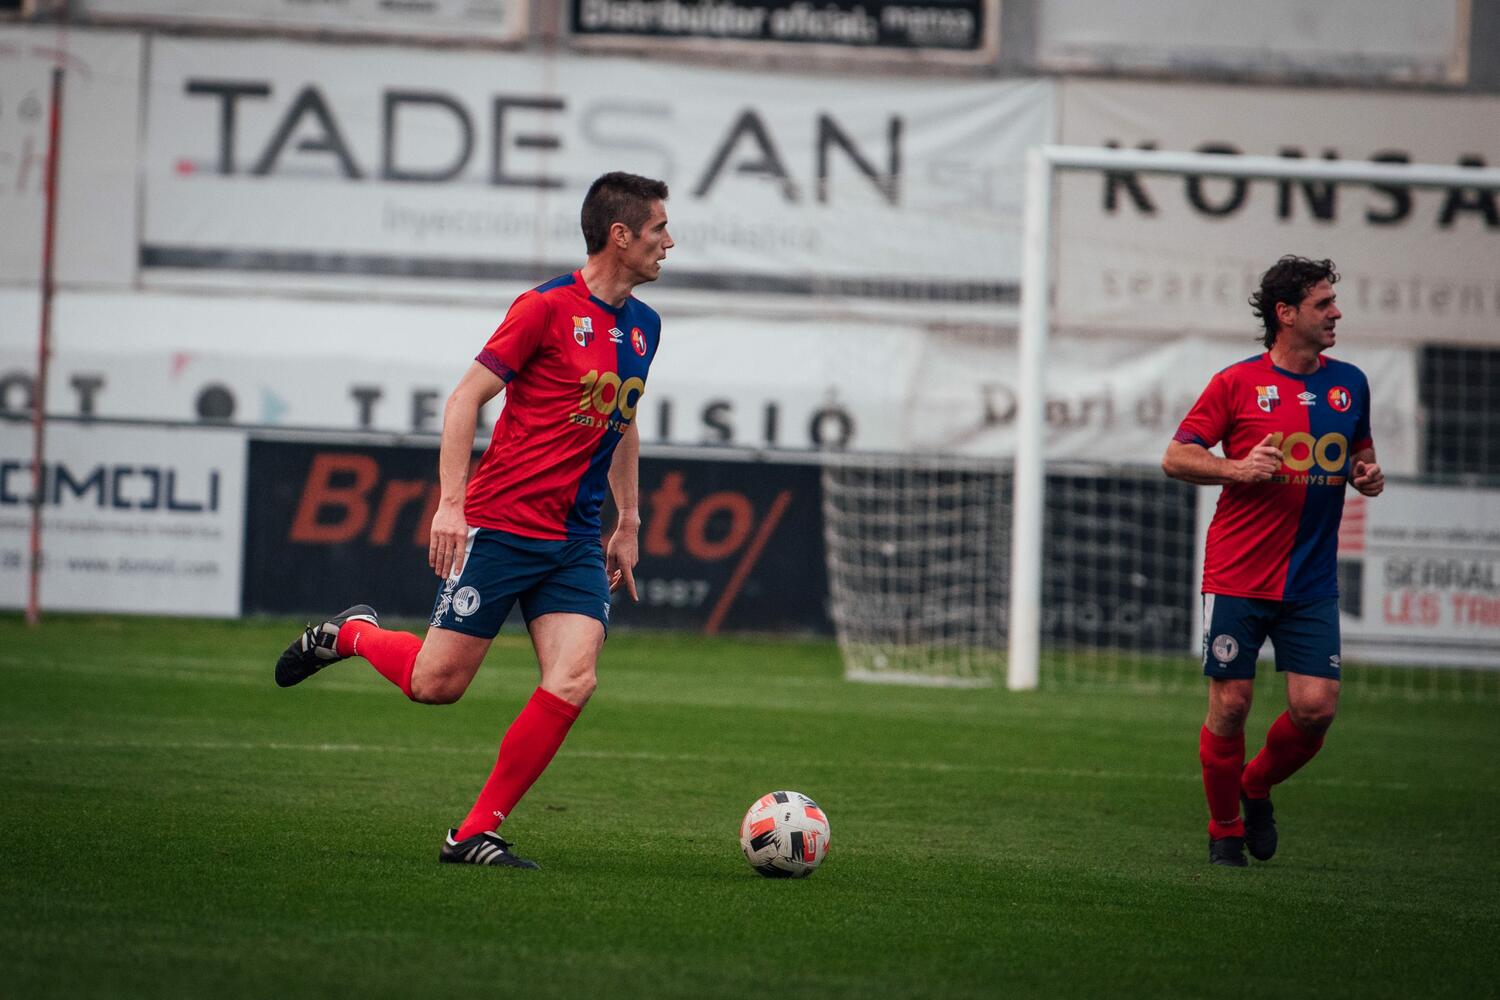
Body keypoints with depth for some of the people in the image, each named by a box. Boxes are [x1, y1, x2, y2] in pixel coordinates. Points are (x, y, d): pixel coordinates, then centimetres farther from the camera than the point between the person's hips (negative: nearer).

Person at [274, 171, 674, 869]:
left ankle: (476, 833, -4)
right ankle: (352, 634, 29)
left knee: (572, 682, -13)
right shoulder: (548, 308, -10)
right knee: (437, 683, -4)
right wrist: (452, 503, -18)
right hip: (501, 524, -6)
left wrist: (628, 523, 24)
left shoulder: (644, 327, 12)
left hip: (576, 544, 6)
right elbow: (466, 398, -10)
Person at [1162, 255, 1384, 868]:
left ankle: (1257, 789, 22)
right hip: (1237, 579, -3)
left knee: (1316, 706, -7)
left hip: (1312, 582, 3)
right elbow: (1175, 459, -2)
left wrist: (1367, 475, 2)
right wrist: (1239, 468, -17)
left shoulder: (1350, 384, 10)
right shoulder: (1238, 383, -3)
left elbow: (1359, 455, 25)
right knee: (1230, 704, -1)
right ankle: (1225, 831, 18)